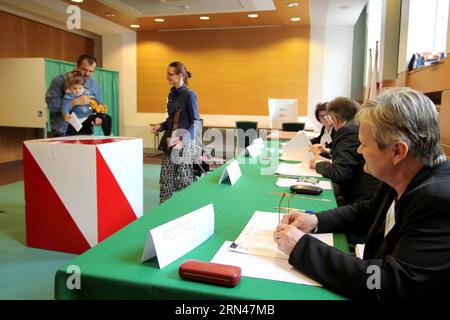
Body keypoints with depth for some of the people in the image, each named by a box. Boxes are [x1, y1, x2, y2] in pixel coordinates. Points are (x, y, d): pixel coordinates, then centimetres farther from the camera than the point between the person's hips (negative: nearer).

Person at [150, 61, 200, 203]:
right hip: (170, 141, 7)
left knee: (184, 178, 1)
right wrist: (160, 126, 3)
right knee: (165, 178, 8)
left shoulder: (189, 95, -10)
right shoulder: (171, 94, 12)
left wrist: (183, 140, -23)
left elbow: (195, 121, -13)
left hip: (185, 143, -7)